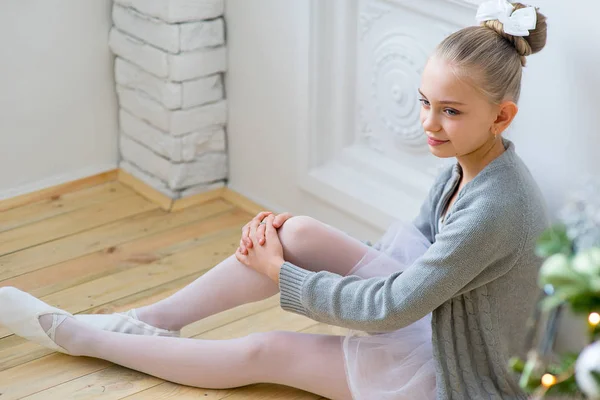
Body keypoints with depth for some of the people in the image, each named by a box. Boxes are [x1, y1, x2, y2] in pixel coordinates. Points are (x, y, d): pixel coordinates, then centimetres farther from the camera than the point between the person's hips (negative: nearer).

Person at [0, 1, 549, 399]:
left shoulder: (494, 211, -34)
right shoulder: (467, 164, -5)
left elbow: (386, 309, -27)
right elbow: (417, 243, 9)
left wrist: (279, 273, -13)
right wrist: (292, 240, -4)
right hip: (430, 311, 7)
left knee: (263, 353, -5)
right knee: (298, 233, -11)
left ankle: (82, 337, 9)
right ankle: (152, 321, 3)